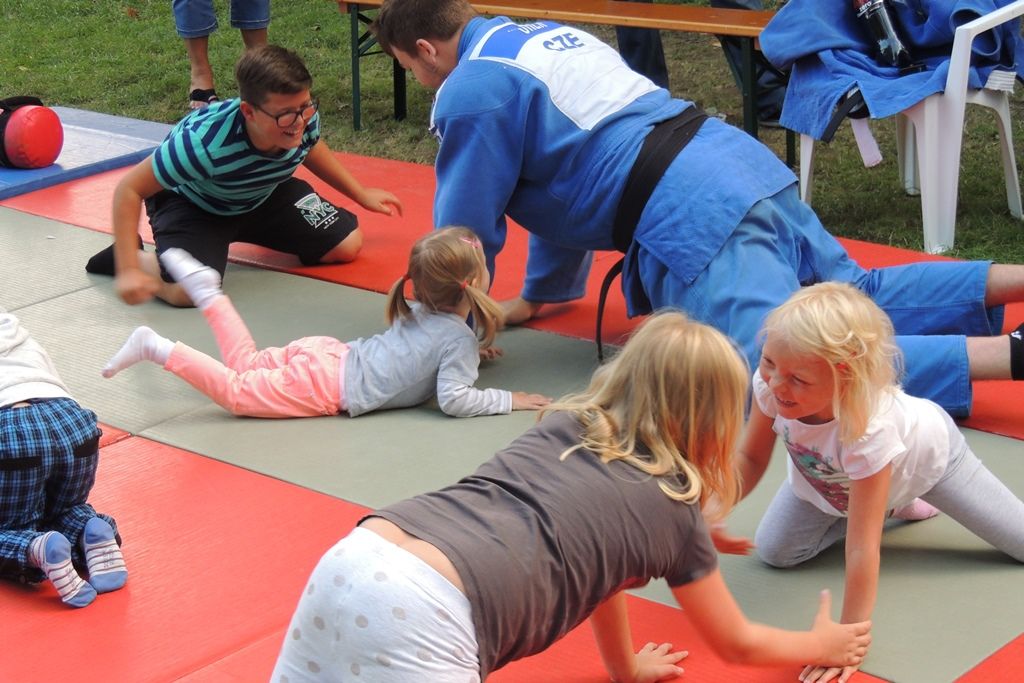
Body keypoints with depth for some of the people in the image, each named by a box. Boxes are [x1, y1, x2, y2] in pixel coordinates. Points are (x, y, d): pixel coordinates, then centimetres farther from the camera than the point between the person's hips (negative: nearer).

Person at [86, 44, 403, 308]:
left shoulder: (304, 119, -27)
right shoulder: (205, 141, -43)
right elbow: (129, 189, -34)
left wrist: (361, 194, 10)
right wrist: (128, 270, -39)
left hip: (263, 192, 6)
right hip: (190, 201, -6)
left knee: (347, 246, -1)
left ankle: (241, 234, 24)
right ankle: (133, 257, 4)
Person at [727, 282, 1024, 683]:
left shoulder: (869, 427, -47)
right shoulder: (770, 384, -36)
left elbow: (862, 548, -45)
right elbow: (751, 459, -18)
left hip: (925, 453, -4)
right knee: (774, 552, -2)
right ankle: (895, 504, 14)